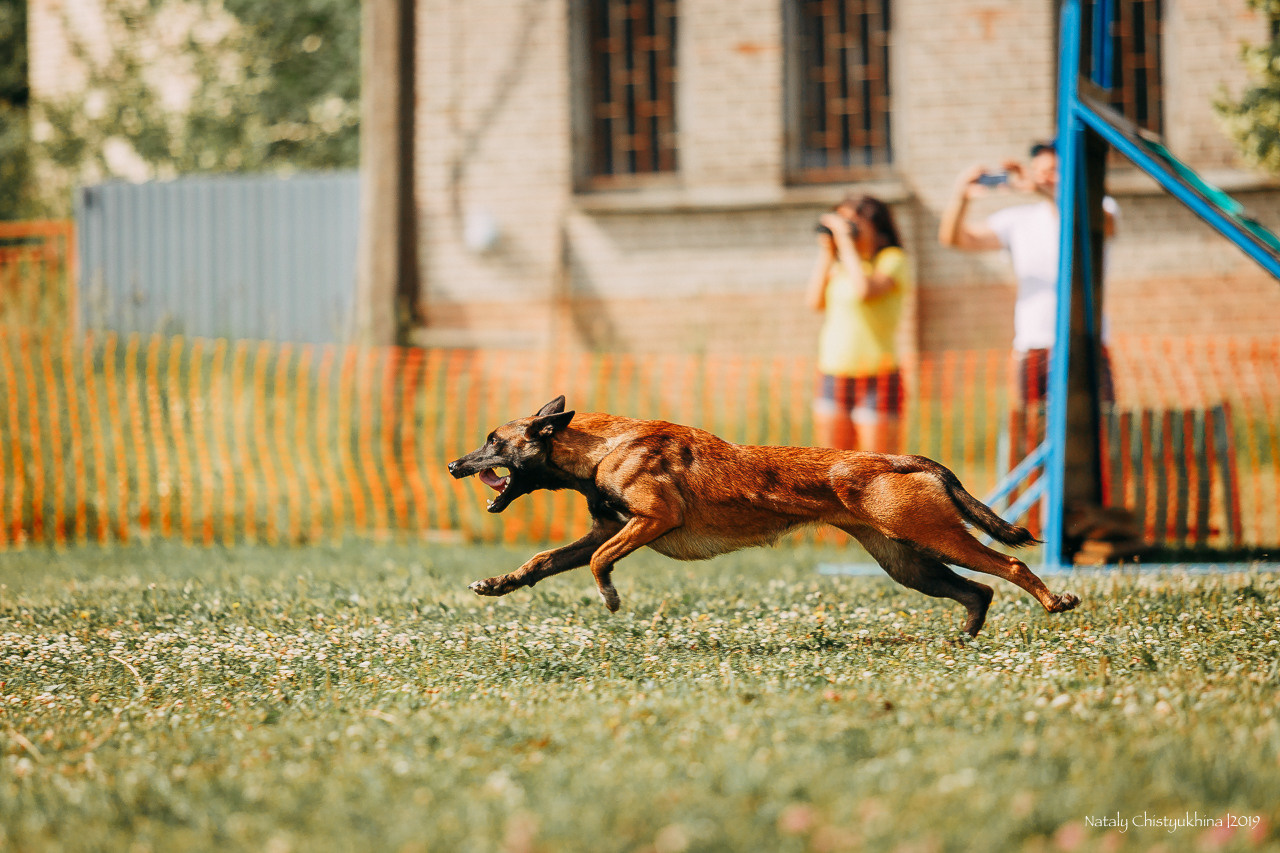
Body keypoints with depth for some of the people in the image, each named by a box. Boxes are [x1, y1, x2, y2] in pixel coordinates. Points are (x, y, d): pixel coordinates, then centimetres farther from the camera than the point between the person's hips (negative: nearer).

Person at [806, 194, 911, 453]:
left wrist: (846, 240, -13)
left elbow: (865, 290, -22)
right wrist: (826, 251, 2)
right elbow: (816, 302, 3)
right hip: (833, 377, 6)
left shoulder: (893, 259, -4)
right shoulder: (839, 266, 14)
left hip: (877, 382, -6)